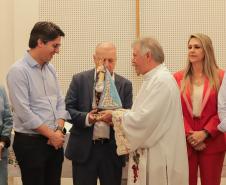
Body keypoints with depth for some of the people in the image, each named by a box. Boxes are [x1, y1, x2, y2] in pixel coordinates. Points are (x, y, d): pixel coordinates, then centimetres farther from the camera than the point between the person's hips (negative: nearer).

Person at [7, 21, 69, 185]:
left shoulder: (50, 68, 10)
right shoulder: (18, 71, -13)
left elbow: (60, 102, 12)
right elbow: (24, 113, -18)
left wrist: (59, 130, -4)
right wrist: (51, 135, -12)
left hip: (55, 141, 7)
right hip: (30, 143, -7)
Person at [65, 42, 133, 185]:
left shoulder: (125, 85, 6)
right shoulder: (79, 80, 2)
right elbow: (68, 109, -2)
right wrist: (86, 118, -21)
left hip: (112, 150, 1)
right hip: (84, 149, -1)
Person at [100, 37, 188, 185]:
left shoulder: (161, 81, -18)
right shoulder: (155, 79, 14)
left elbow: (144, 119, -23)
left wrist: (115, 116, -9)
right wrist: (117, 115, 4)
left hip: (158, 158, -9)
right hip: (151, 155, 9)